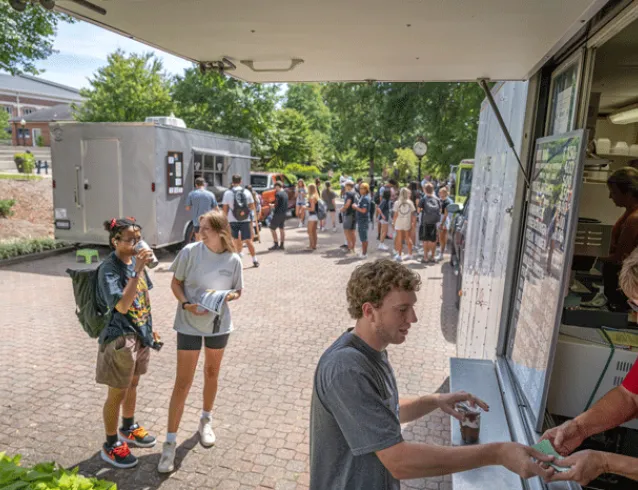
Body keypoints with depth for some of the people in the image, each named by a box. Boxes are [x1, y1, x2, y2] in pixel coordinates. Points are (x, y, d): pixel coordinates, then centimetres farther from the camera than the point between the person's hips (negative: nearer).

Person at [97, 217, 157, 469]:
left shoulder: (135, 261, 1)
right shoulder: (109, 269, -21)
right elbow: (122, 306, -31)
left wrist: (149, 328, 15)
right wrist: (138, 271, -34)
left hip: (140, 333, 7)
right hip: (120, 337, -7)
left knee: (133, 384, 23)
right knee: (118, 393, 7)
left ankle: (128, 429, 44)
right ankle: (111, 446, 26)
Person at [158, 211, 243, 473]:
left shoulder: (233, 260, -9)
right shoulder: (190, 251, -14)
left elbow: (238, 291, 3)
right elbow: (175, 283, -4)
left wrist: (228, 295, -19)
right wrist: (186, 304, -21)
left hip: (219, 323, 2)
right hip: (189, 323, -2)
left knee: (212, 373, 19)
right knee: (183, 382, 1)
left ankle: (206, 421, 43)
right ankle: (170, 442, 14)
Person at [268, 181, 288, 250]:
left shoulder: (278, 194, -15)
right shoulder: (285, 194, 10)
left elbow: (276, 205, -16)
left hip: (278, 213, -8)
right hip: (284, 213, 8)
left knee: (272, 229, 0)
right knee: (281, 228, 13)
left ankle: (276, 245, 0)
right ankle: (281, 245, 15)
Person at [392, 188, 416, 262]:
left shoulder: (397, 203, -7)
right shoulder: (410, 203, -2)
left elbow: (395, 214, -6)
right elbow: (412, 213, 0)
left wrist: (393, 222, 4)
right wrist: (411, 222, 9)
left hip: (399, 223, -2)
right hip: (407, 223, 2)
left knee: (399, 239, 4)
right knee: (408, 238, 15)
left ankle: (399, 255, 5)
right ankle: (410, 254, 22)